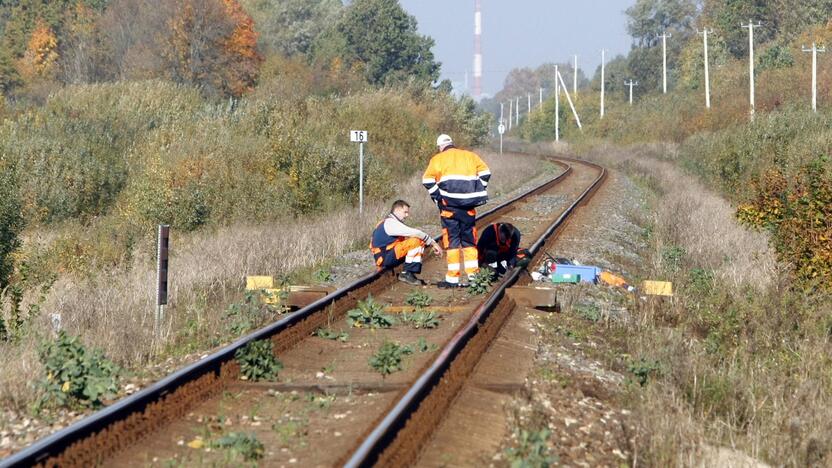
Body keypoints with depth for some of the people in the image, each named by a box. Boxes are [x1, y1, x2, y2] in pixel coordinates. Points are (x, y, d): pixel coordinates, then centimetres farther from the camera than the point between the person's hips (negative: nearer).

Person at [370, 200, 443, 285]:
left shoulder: (393, 222, 20)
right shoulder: (390, 222, -15)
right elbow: (414, 233, -22)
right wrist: (433, 243, -17)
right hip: (384, 258, -10)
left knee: (420, 242, 12)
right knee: (415, 241, -21)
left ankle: (411, 273, 4)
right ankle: (406, 274, -17)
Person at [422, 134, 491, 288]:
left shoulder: (437, 159, 5)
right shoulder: (469, 156, 14)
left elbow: (428, 180, -8)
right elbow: (485, 173, 5)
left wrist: (437, 198, -1)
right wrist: (480, 194, 10)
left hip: (449, 205, -3)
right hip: (469, 205, 3)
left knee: (452, 240, 1)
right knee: (469, 239, 13)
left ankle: (453, 279, -2)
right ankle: (473, 275, 10)